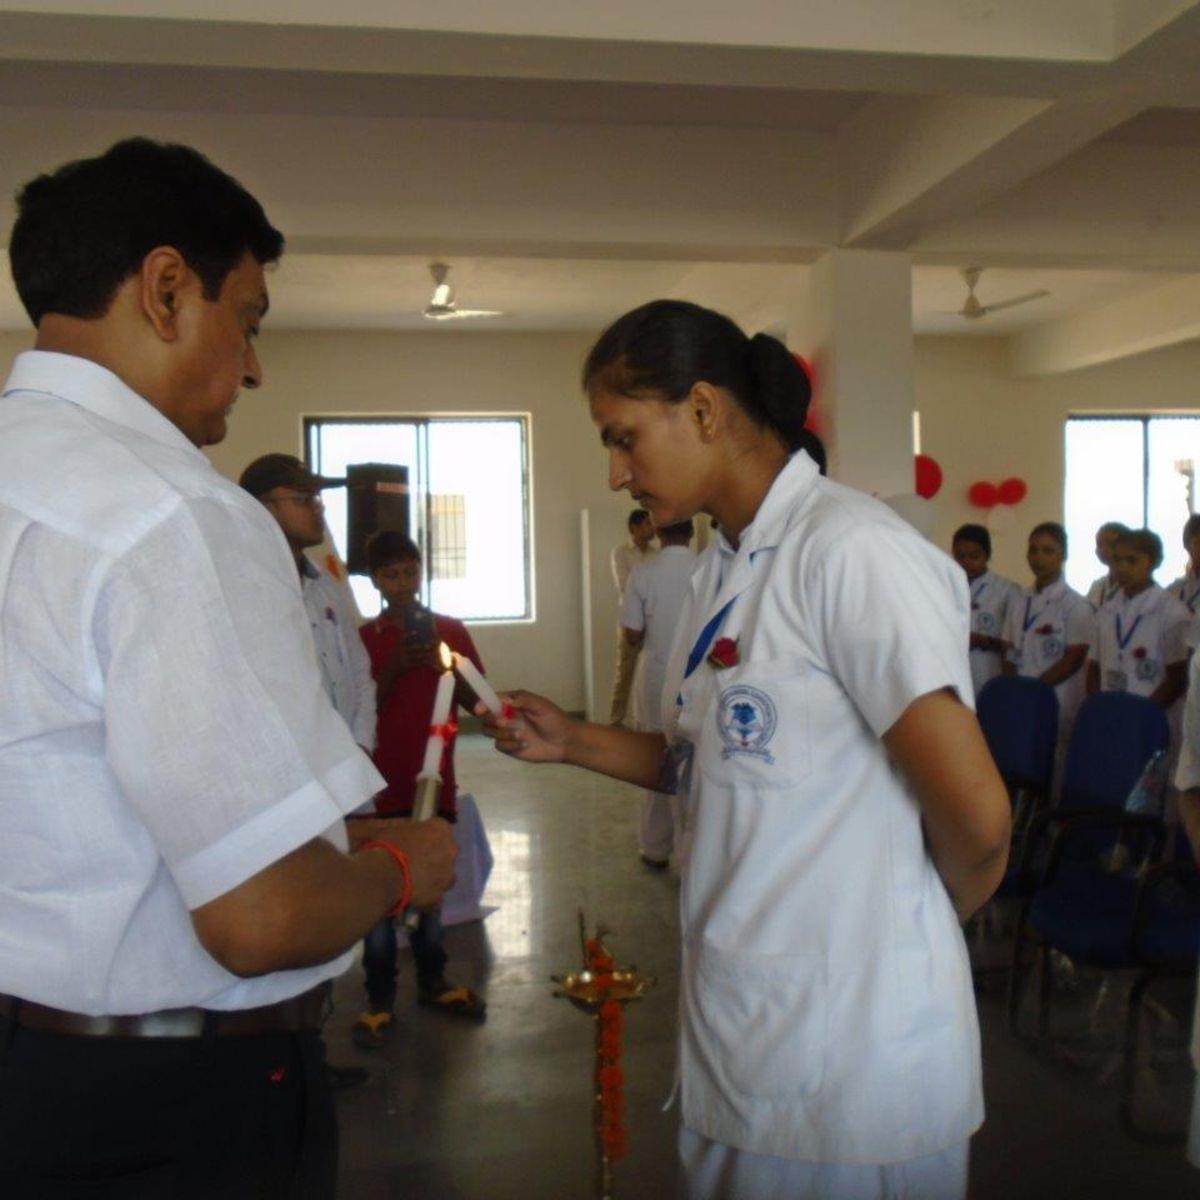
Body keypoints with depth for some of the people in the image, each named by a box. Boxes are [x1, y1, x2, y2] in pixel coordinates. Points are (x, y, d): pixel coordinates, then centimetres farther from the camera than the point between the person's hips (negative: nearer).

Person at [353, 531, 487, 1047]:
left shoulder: (451, 630, 5)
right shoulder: (365, 638, 0)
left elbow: (479, 699, 3)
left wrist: (442, 665, -14)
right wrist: (393, 669, -18)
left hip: (435, 780, 2)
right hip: (385, 784, -2)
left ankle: (432, 981, 28)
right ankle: (380, 1000, 9)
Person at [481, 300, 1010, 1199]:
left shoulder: (851, 549, -19)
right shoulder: (722, 569, 9)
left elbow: (975, 817, -21)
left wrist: (916, 925, -2)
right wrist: (574, 743, 3)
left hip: (849, 1058, -8)